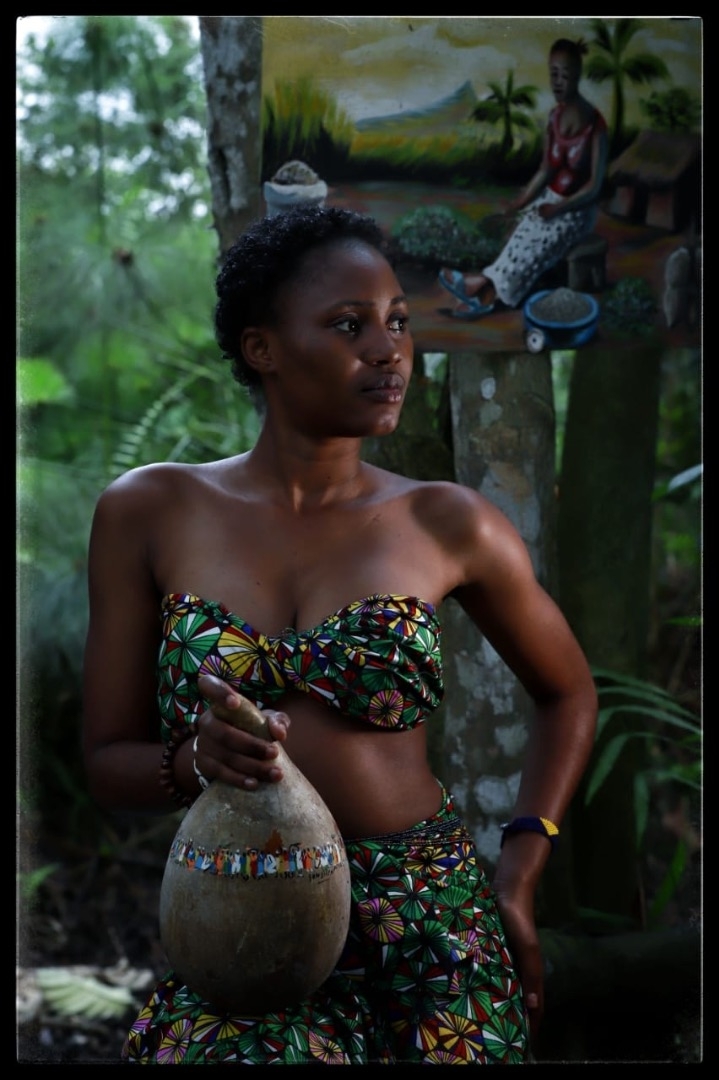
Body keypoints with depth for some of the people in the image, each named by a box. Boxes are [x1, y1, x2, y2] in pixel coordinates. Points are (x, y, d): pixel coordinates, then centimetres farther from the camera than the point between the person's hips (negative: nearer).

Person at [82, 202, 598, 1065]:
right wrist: (198, 759, -17)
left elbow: (568, 694, 17)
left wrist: (517, 878, 7)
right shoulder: (149, 512, 1)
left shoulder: (447, 525, 1)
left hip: (431, 928, 1)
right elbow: (108, 765, 4)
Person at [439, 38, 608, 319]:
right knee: (524, 234, -21)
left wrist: (558, 208, -23)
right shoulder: (554, 118, 0)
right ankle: (488, 293, -28)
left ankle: (485, 283, -16)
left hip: (577, 209, -5)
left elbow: (595, 185, -17)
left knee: (537, 241, -25)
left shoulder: (595, 124, -20)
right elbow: (545, 171, 7)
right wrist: (522, 200, -7)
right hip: (550, 199, 5)